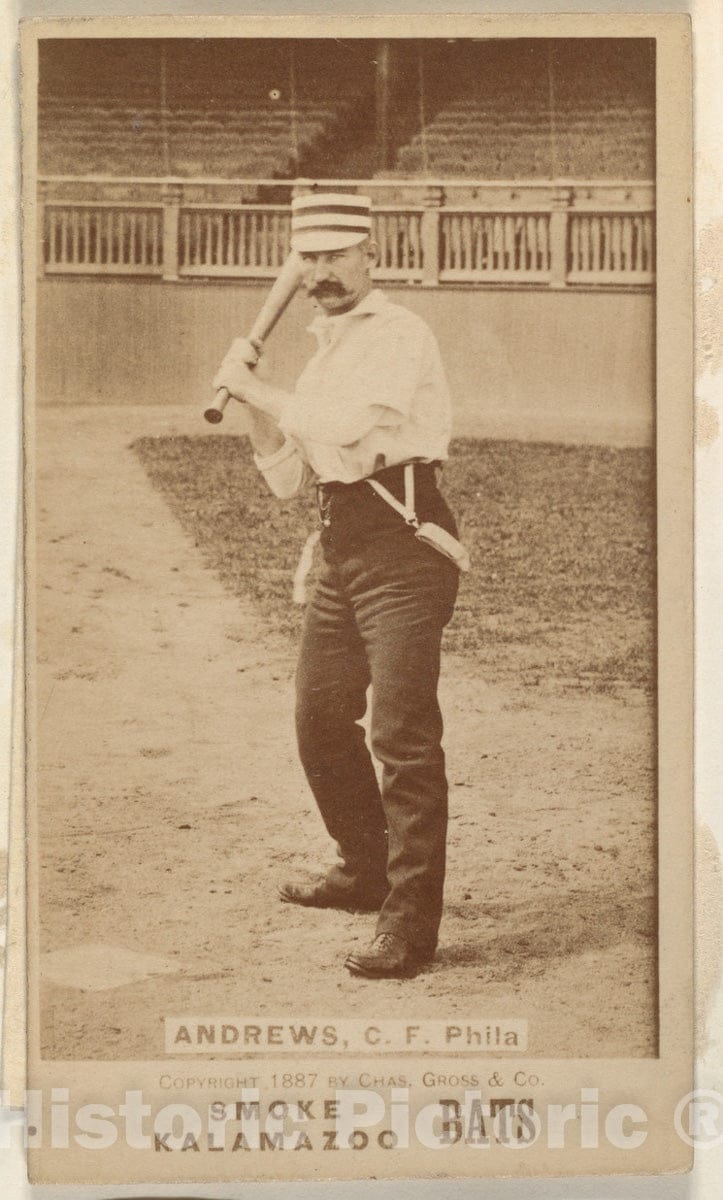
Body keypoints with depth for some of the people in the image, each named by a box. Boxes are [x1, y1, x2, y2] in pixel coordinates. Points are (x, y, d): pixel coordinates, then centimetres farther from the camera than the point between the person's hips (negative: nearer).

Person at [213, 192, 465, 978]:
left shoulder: (399, 337, -7)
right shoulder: (325, 353, 19)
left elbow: (342, 430, -21)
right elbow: (286, 476, 17)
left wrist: (253, 387, -8)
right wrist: (251, 397, 3)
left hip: (402, 542, -9)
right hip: (342, 544, 9)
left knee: (403, 733, -12)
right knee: (320, 720, 17)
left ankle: (410, 923, -9)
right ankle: (365, 872, 35)